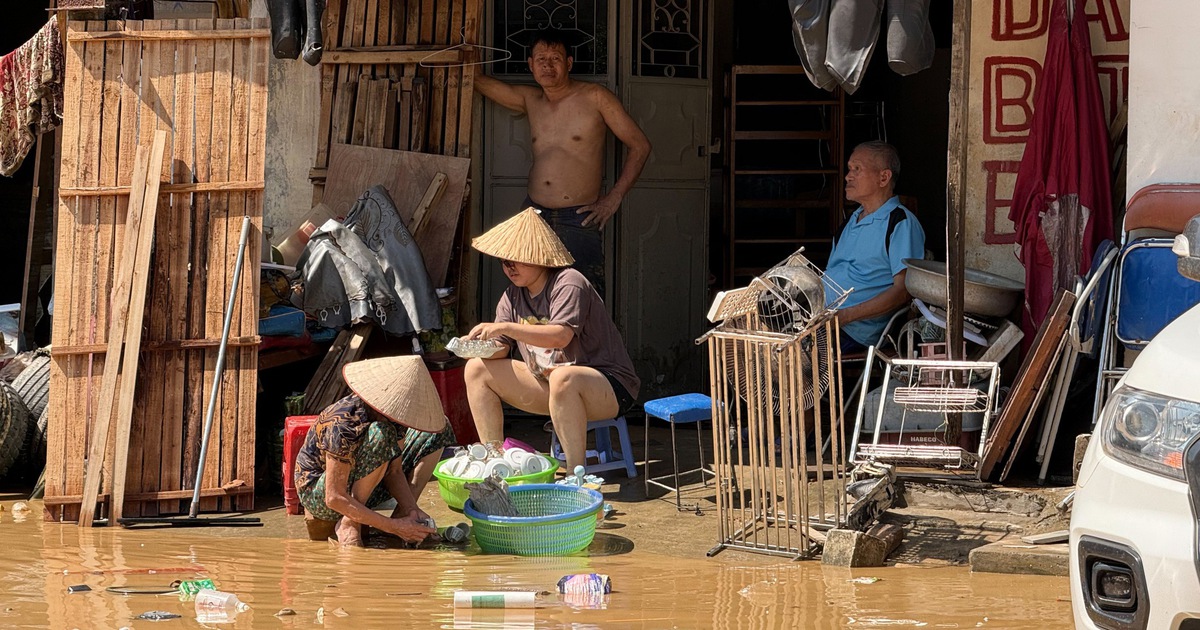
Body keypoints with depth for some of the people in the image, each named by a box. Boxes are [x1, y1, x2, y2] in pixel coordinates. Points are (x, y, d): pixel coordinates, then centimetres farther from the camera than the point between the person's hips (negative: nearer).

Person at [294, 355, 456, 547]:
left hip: (361, 489, 8)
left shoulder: (392, 414, -12)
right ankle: (348, 523, -22)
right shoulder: (343, 427, -33)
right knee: (380, 434, -36)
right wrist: (393, 527, -33)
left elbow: (394, 470, -4)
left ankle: (404, 514, -7)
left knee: (439, 430, 0)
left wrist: (410, 509, -23)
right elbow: (335, 499, -33)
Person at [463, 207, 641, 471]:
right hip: (549, 384, 9)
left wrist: (505, 327, -33)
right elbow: (500, 349, 4)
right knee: (477, 369, 1)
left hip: (608, 385, -8)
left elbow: (561, 337, -31)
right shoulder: (512, 297, 6)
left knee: (563, 378, -43)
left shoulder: (568, 283, -17)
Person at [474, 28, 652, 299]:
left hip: (579, 218, -5)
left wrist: (614, 198, -2)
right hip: (533, 215, 5)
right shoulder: (530, 100, 13)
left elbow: (639, 145, 2)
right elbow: (481, 83, 18)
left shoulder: (595, 98, -1)